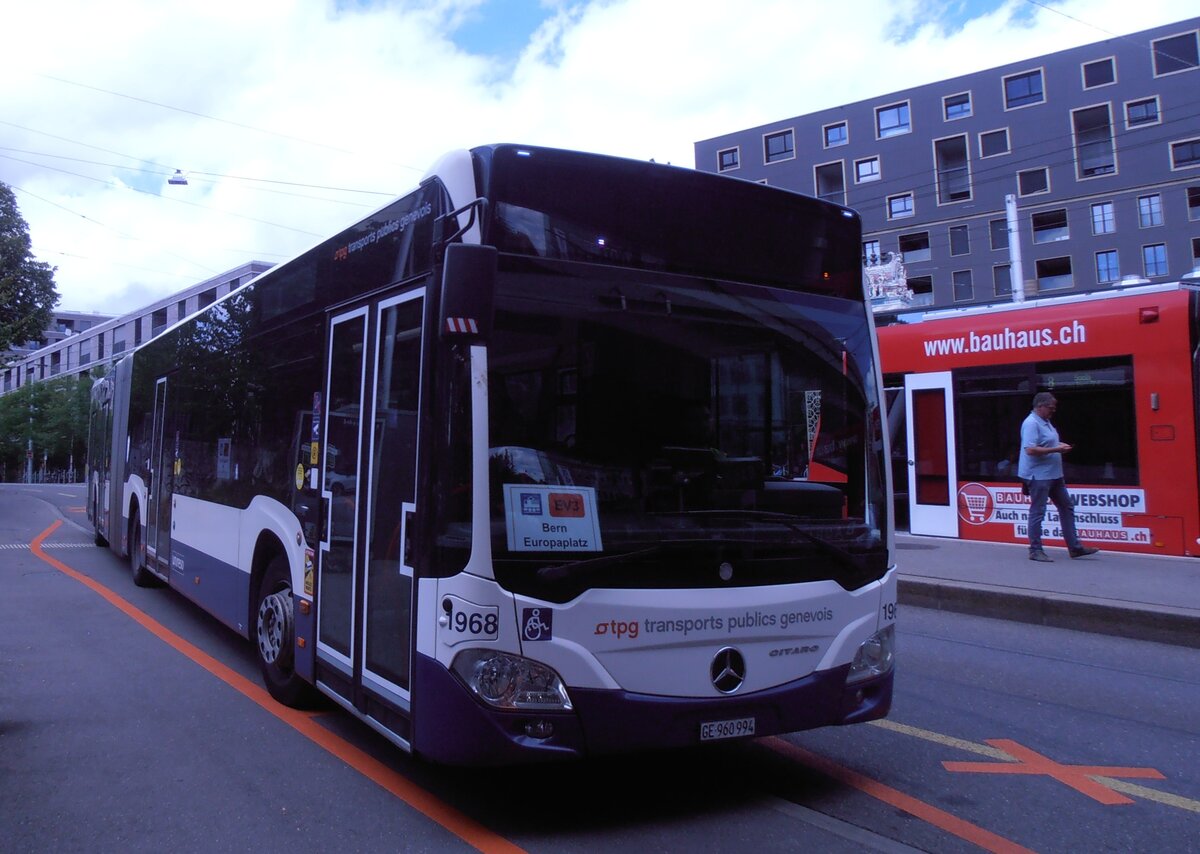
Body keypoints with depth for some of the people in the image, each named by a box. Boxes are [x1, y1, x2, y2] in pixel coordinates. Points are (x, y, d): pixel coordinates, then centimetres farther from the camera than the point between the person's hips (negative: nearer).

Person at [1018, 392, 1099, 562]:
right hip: (1038, 475, -10)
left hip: (1054, 474, 11)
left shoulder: (1045, 422, 15)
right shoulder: (1031, 423, -17)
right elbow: (1030, 450, -26)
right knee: (1037, 512, -4)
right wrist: (1056, 449, -21)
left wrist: (1061, 445, 9)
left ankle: (1074, 547, 19)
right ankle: (1035, 550, 3)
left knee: (1066, 508, 13)